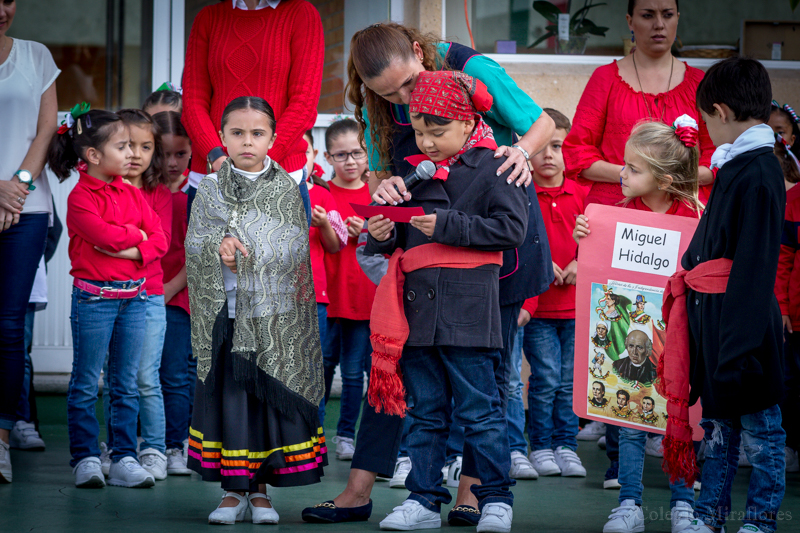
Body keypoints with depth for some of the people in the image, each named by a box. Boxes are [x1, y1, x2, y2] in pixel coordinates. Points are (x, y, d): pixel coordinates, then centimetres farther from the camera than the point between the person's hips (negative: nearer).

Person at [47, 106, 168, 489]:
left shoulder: (132, 194, 10)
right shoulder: (81, 197, -9)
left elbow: (159, 239, 4)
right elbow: (106, 235, -22)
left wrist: (132, 251, -14)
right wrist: (137, 233, -5)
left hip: (135, 295, 6)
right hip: (94, 297, -6)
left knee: (126, 383, 8)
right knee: (86, 384, 2)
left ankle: (124, 459, 13)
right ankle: (85, 458, 8)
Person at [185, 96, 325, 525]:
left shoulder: (286, 189, 6)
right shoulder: (211, 189, 8)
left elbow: (295, 249, -1)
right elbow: (195, 243, 2)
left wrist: (244, 250, -13)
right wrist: (219, 247, -19)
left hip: (274, 315, 0)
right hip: (226, 313, 0)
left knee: (273, 397, 0)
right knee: (228, 395, 0)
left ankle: (260, 489, 11)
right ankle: (233, 490, 8)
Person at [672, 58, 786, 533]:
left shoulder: (757, 173, -18)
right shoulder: (735, 166, 12)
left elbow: (754, 266, -22)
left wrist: (738, 343, -23)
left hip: (742, 315, -10)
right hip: (712, 311, 10)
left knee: (759, 424, 2)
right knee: (718, 421, 16)